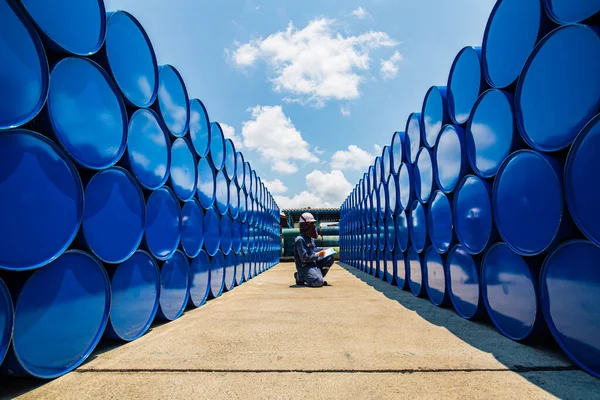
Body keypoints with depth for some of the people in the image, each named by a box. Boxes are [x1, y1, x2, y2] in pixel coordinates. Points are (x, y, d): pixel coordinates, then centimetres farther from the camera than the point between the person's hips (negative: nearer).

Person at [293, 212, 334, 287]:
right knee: (318, 282, -25)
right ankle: (300, 277, 0)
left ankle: (318, 276, 4)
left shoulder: (309, 237, 14)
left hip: (313, 263, 9)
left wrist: (322, 249, 8)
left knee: (330, 258, 0)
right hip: (304, 266, -9)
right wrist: (317, 255, -17)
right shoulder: (300, 239, -19)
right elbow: (304, 257, -22)